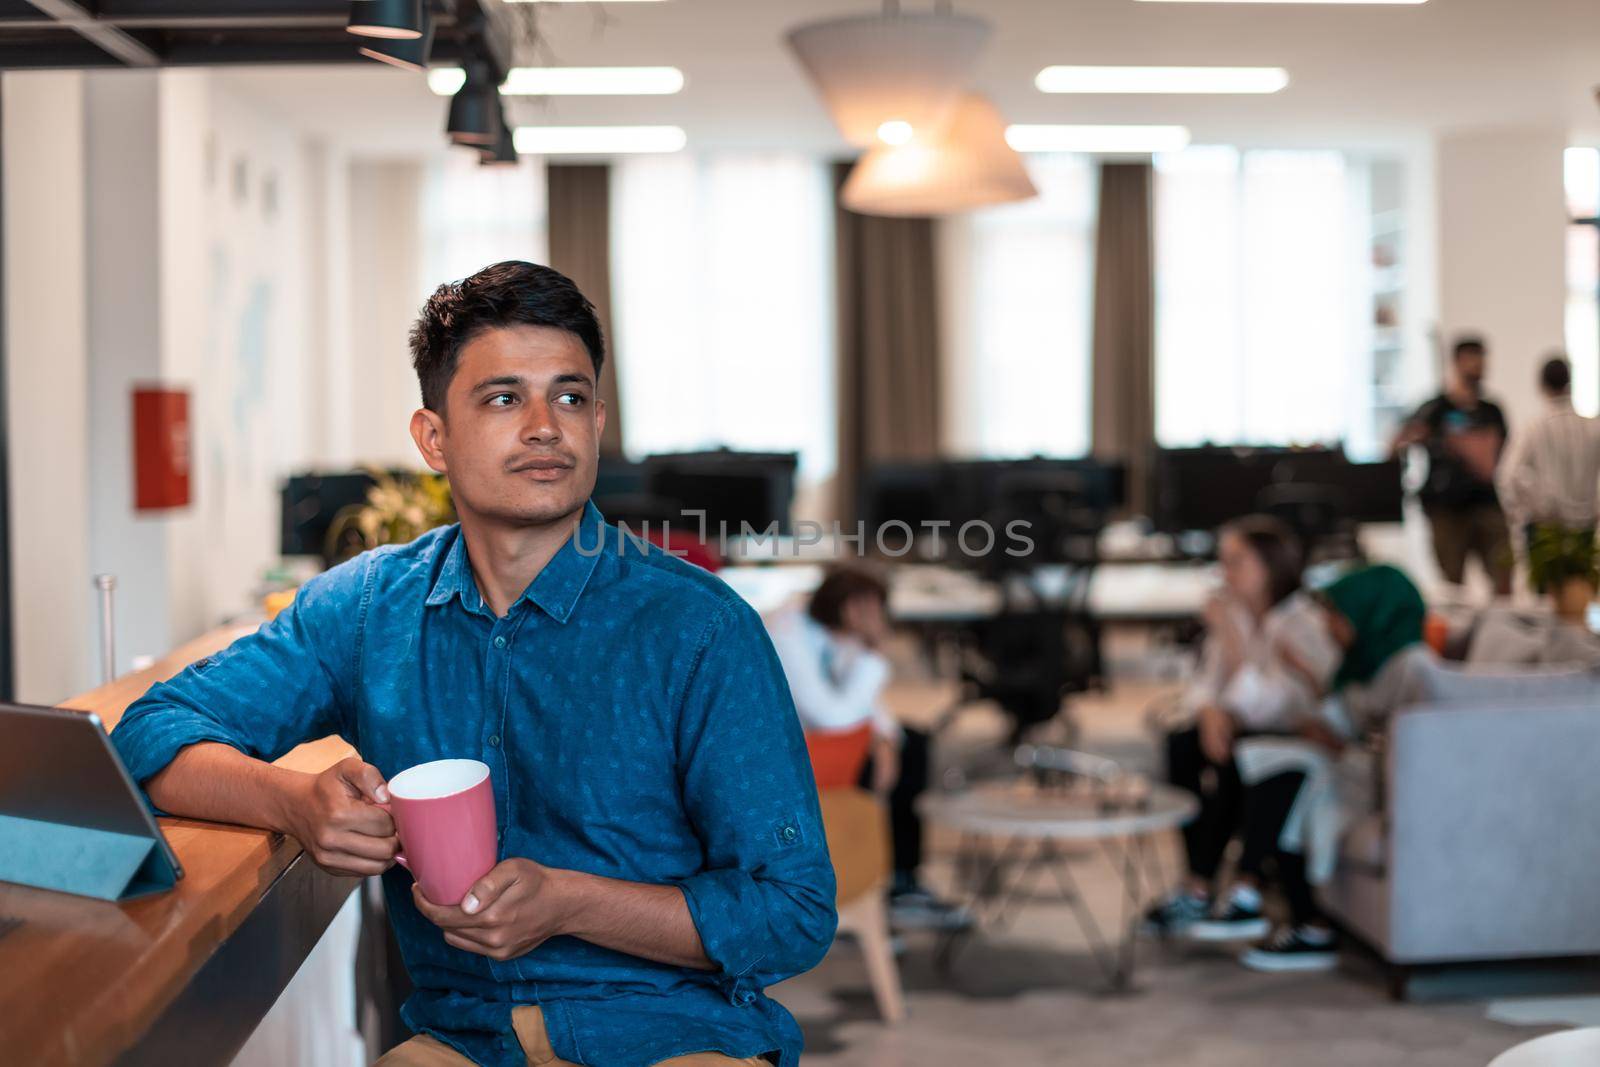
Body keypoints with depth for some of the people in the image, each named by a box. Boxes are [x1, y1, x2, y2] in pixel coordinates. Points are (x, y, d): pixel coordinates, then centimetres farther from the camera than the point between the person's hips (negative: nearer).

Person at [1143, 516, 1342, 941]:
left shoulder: (1306, 623, -17)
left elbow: (1264, 703, -26)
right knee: (1180, 743, -18)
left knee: (1235, 756, -32)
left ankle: (1198, 889, -22)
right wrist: (1210, 712, -18)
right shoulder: (1234, 613, 6)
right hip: (1244, 729, 7)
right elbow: (1206, 682, 5)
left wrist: (1230, 638, -29)